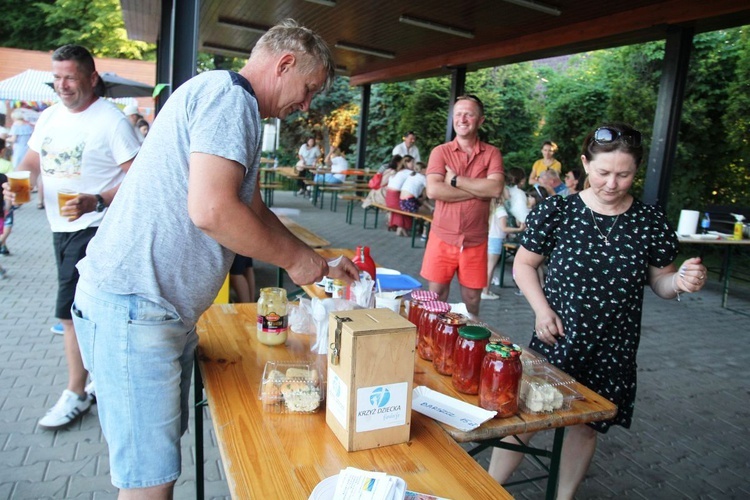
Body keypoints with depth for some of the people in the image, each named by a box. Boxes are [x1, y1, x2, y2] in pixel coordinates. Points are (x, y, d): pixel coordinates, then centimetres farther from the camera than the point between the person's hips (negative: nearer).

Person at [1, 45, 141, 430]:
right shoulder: (50, 117, 10)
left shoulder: (111, 120, -13)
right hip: (60, 226, 7)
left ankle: (76, 394, 9)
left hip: (92, 228, -7)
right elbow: (32, 161, 20)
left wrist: (95, 203, -29)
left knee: (71, 311, -6)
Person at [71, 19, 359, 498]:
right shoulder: (228, 95, -14)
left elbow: (255, 212, 23)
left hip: (167, 309, 10)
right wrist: (296, 259, -12)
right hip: (133, 307, -10)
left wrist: (321, 265, 19)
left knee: (162, 450, 21)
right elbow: (211, 210, -27)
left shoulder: (231, 107, 19)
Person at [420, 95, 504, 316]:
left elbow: (496, 189, -15)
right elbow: (433, 190, -15)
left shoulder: (492, 153, 2)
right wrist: (478, 190, -13)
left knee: (472, 299, 12)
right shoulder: (440, 152, 0)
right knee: (436, 295, 10)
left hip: (475, 241, 1)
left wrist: (455, 180, -14)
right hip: (443, 237, 0)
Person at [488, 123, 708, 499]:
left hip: (613, 351, 2)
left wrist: (682, 281, -16)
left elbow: (659, 281, 7)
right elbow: (523, 264, 0)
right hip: (555, 340, -2)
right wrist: (542, 309, -12)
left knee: (586, 425, 16)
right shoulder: (555, 211, -9)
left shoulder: (650, 221, -3)